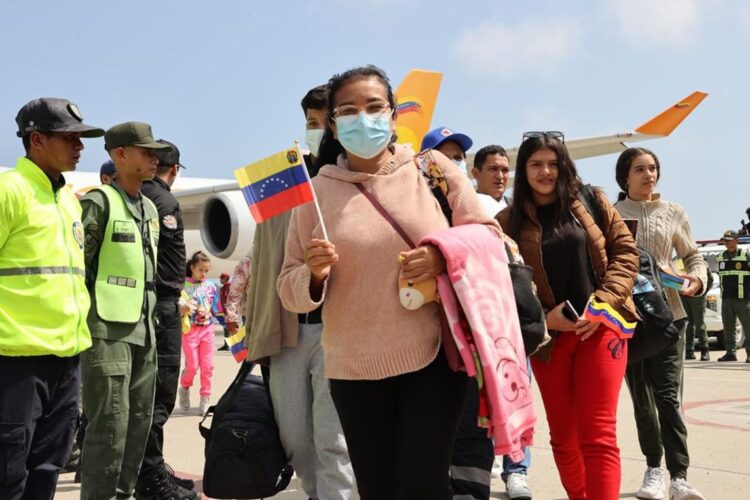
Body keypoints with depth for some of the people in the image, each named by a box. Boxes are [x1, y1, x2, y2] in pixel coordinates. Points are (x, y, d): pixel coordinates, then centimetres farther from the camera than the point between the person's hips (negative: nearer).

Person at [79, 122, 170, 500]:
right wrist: (83, 318, -13)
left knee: (139, 420, 10)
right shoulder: (99, 202, -8)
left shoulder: (150, 209, 17)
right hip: (107, 329, -8)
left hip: (143, 330, 8)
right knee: (110, 423, -8)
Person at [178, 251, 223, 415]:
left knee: (207, 365, 2)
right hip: (190, 329, -3)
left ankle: (205, 398, 10)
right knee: (192, 365, -5)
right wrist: (183, 309, -25)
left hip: (207, 329, 3)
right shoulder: (184, 286, -5)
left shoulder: (211, 286, 7)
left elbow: (216, 310, 10)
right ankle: (184, 389, 23)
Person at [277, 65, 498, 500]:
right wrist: (315, 275, -17)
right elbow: (291, 292, 5)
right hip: (354, 369, 2)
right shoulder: (316, 191, 2)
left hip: (435, 355, -2)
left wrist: (443, 256, -14)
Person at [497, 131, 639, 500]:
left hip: (600, 327, -1)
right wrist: (541, 318, -12)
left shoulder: (591, 202, 5)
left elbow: (625, 251, 4)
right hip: (547, 335, 1)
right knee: (563, 434, 11)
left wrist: (604, 302, -10)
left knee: (598, 434, -7)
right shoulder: (508, 222, 3)